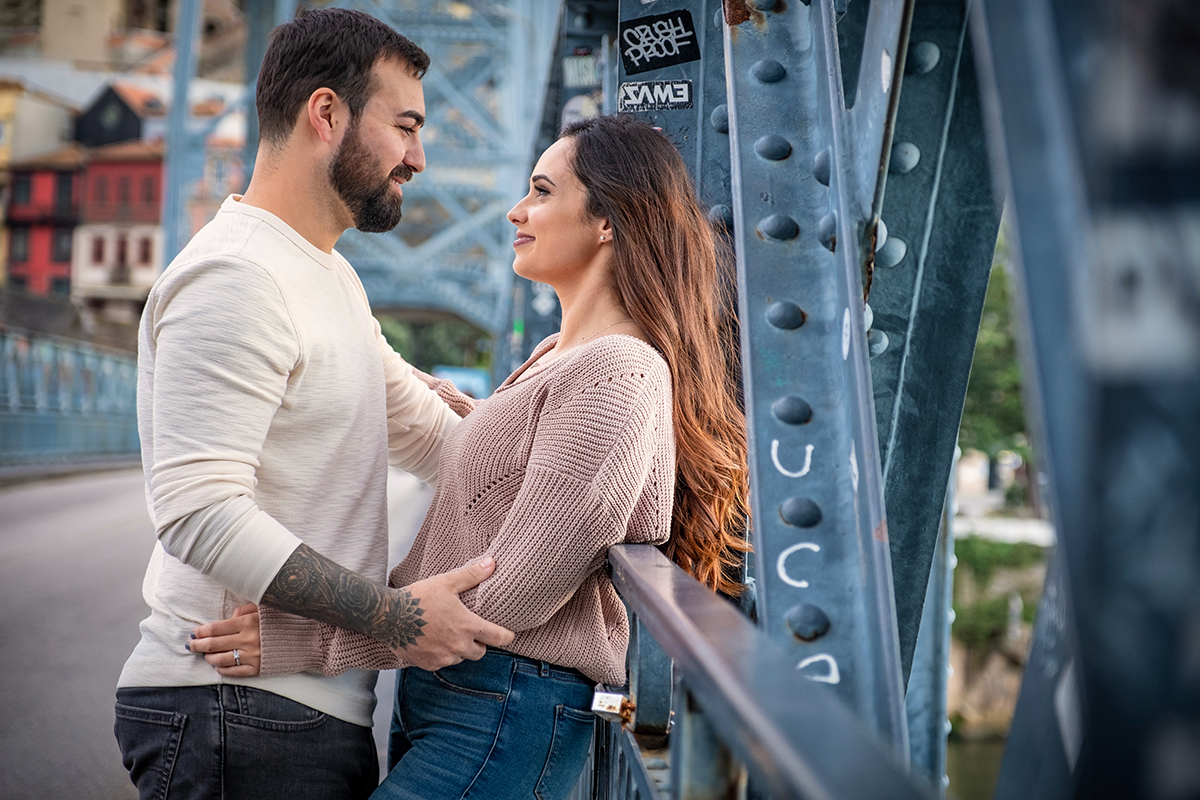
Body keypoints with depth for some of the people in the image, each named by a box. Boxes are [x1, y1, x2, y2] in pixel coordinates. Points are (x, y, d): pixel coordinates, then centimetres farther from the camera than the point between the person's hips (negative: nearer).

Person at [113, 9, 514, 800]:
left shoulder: (333, 279, 19)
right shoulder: (235, 276, -17)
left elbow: (427, 431, 23)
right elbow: (199, 511, -25)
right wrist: (392, 615, -27)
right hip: (237, 713, -10)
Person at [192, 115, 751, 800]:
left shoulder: (617, 374, -16)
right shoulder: (556, 357, 16)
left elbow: (510, 594, -20)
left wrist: (314, 640, -18)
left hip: (505, 714, -9)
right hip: (436, 693, 9)